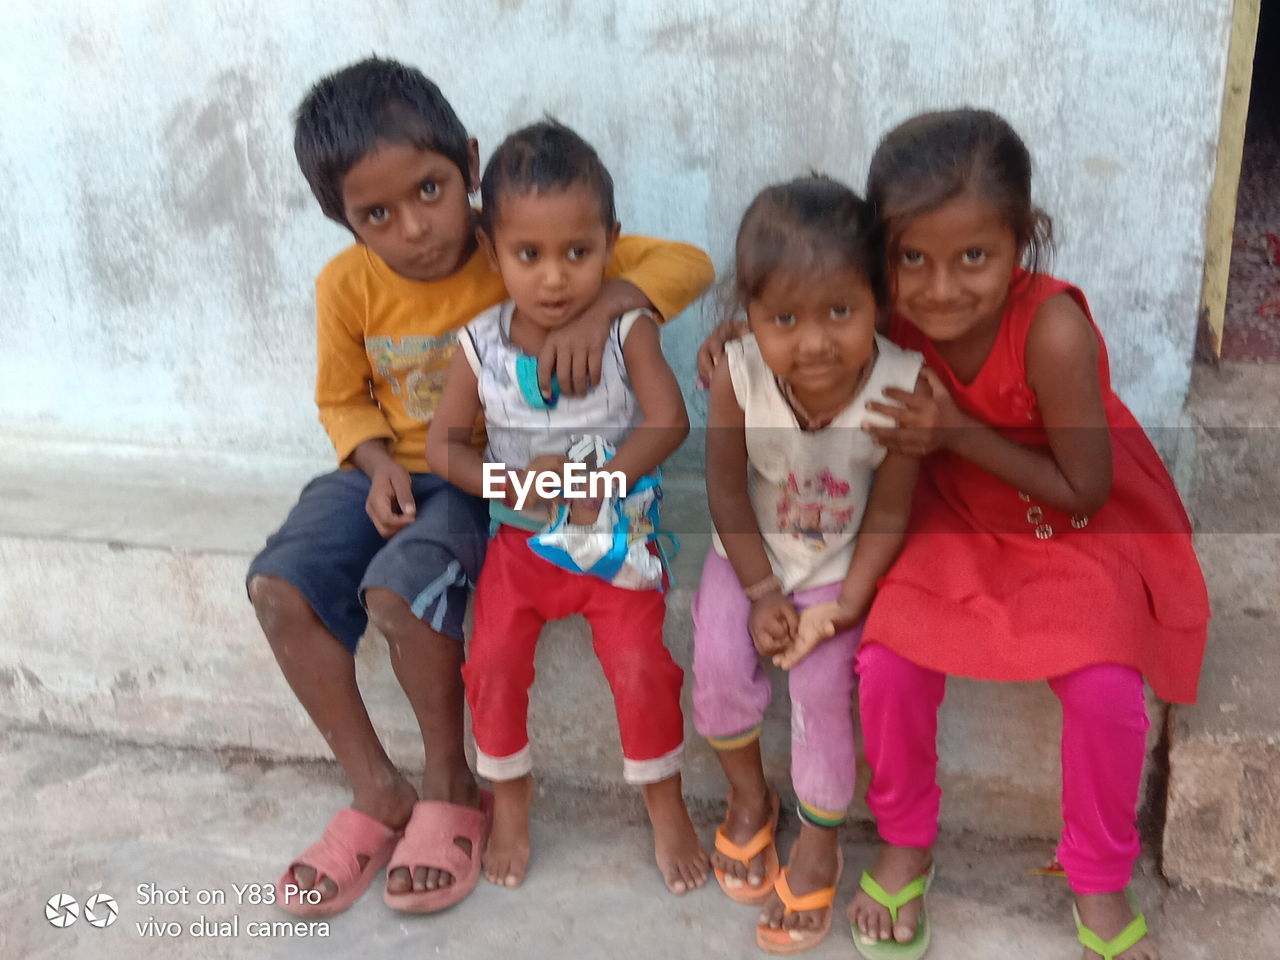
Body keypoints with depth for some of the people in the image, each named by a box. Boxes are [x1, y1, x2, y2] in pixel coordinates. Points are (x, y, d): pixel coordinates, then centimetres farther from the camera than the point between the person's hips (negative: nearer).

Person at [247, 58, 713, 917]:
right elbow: (342, 399, 10)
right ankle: (377, 793, 0)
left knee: (400, 588, -30)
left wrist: (604, 304, -39)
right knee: (280, 586, -17)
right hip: (393, 471, 4)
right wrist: (379, 462, -11)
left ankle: (450, 785, -2)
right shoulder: (348, 286, -7)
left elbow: (687, 264, -19)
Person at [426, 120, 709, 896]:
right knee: (493, 664, -5)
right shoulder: (481, 345, -8)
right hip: (518, 540, 2)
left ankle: (665, 802, 15)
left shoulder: (629, 331, -13)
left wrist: (600, 482, -32)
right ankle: (511, 800, 23)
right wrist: (516, 481, -22)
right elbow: (444, 444, -5)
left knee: (642, 665, -12)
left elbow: (668, 421, -20)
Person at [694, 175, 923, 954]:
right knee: (720, 662, -15)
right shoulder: (737, 378, -26)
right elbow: (727, 489, -12)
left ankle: (821, 841, 10)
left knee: (823, 682, -16)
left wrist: (846, 603, -18)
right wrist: (760, 590, -11)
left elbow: (890, 512, -16)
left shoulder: (901, 387, -29)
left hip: (842, 564, -1)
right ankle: (749, 794, 16)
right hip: (753, 552, 2)